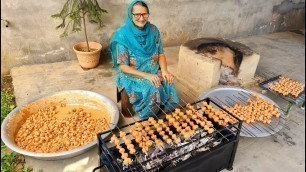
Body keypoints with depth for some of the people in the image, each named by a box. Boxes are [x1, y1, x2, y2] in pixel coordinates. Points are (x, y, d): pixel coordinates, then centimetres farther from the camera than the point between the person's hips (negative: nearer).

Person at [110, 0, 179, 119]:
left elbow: (161, 53, 6)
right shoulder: (123, 35, -14)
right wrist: (146, 75, -25)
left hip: (154, 73, 4)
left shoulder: (153, 30, -1)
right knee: (153, 89, -29)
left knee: (168, 84, -22)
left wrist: (164, 70, -14)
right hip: (133, 76, -4)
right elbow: (123, 66, -15)